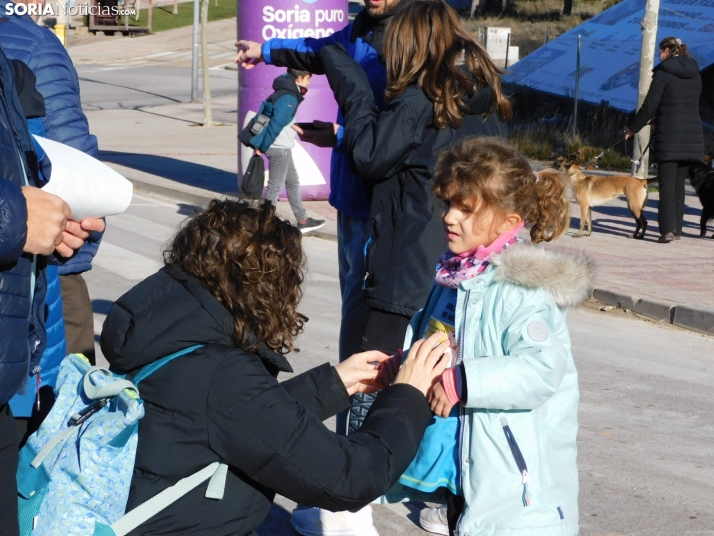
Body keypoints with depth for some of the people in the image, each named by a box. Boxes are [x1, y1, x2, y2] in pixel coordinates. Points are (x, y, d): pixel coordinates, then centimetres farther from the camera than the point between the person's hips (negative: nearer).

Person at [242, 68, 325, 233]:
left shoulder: (285, 92, 11)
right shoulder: (289, 98, -20)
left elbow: (265, 112, 13)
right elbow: (276, 124, -24)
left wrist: (259, 143, 10)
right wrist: (262, 146, -16)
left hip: (282, 147, 10)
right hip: (279, 148, -10)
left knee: (293, 183, 17)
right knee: (275, 186, -4)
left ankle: (302, 221, 26)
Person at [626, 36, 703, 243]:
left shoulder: (664, 72, -8)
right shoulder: (695, 74, 12)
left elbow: (650, 106, -9)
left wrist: (633, 128, 4)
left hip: (669, 137, -6)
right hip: (692, 136, 6)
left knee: (667, 184, -4)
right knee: (679, 183, 13)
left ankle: (668, 229, -13)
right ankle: (677, 229, 14)